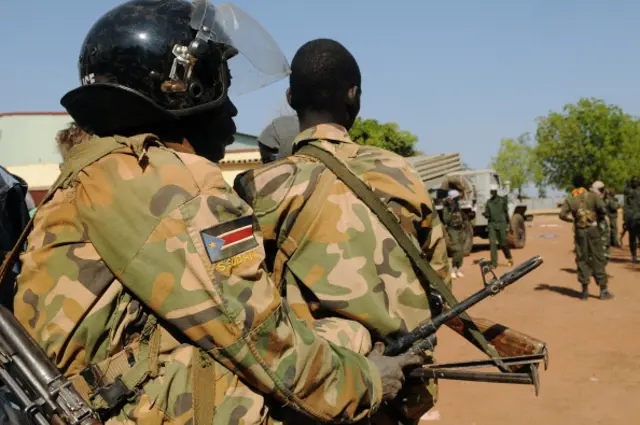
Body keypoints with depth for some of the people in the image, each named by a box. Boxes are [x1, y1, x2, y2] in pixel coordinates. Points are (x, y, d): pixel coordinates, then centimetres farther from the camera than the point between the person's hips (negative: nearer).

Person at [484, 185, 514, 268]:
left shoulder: (502, 200, 3)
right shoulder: (488, 202, 10)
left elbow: (506, 212, 5)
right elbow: (487, 214, 12)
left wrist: (508, 224, 3)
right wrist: (486, 215, -12)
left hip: (501, 224, -2)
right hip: (492, 224, 2)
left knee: (503, 243, 3)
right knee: (493, 243, -7)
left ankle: (509, 258, 29)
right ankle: (494, 263, -6)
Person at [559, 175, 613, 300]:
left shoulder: (570, 199, 1)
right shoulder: (592, 196, -4)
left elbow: (562, 214, -4)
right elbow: (603, 209, -14)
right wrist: (598, 216, 7)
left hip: (579, 231, 2)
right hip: (593, 229, -2)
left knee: (582, 259, 9)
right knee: (598, 259, 3)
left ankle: (585, 290, 9)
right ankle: (603, 290, 2)